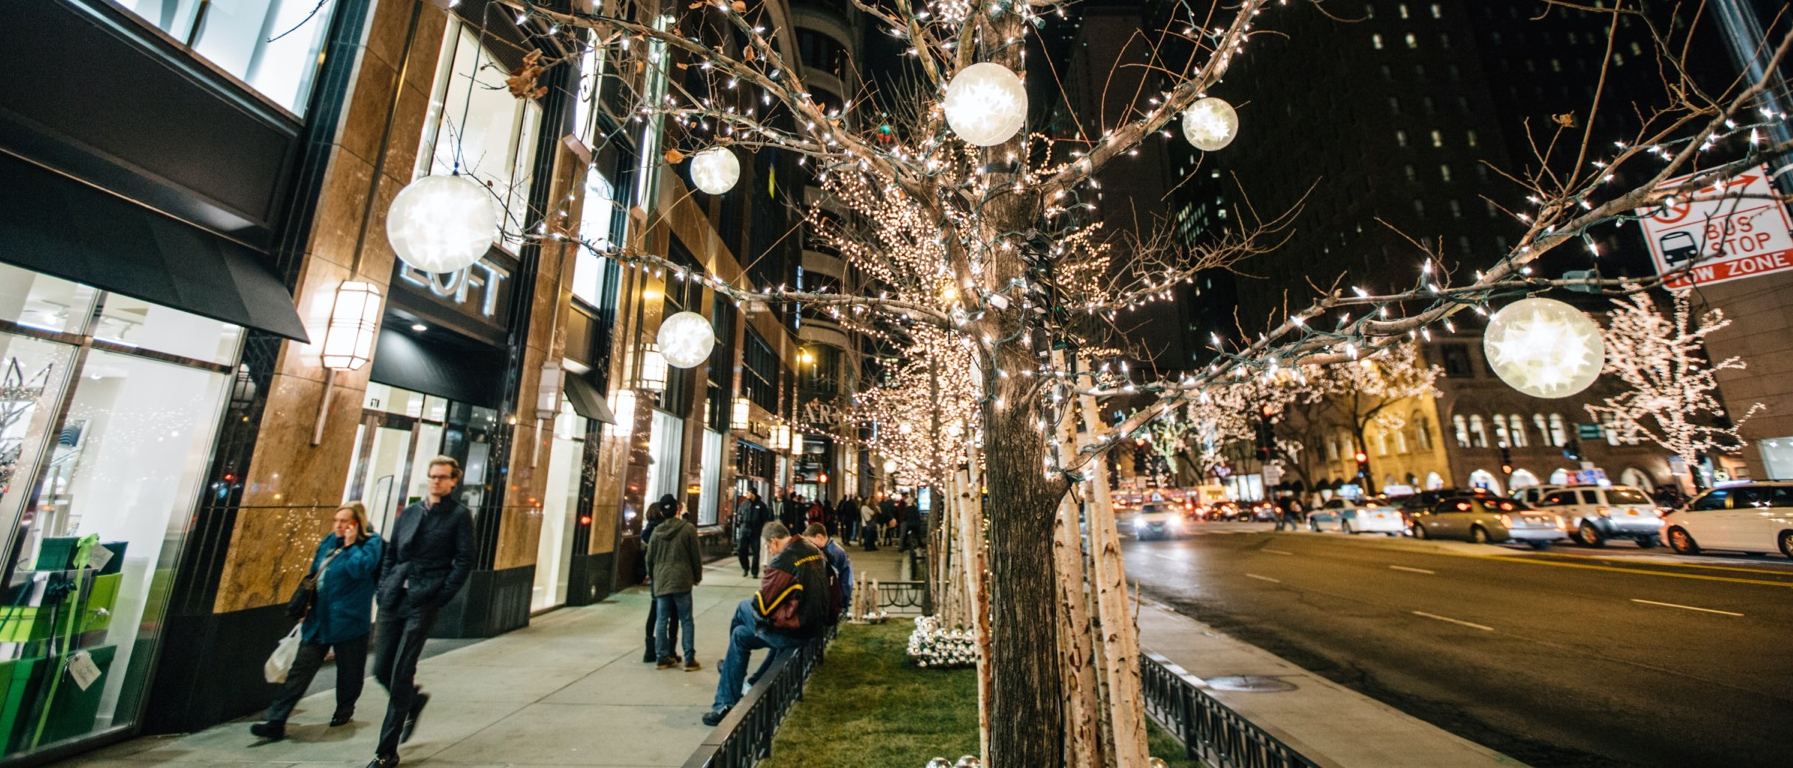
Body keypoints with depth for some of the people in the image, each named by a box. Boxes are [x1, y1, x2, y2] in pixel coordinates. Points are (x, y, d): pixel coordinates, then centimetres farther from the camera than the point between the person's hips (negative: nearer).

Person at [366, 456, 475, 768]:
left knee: (401, 674, -3)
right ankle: (415, 700, 40)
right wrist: (383, 590, 5)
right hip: (393, 602, 6)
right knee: (382, 669, 10)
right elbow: (390, 554, 17)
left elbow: (464, 561, -6)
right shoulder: (408, 513, 13)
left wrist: (440, 598, -13)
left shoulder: (459, 516, -3)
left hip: (422, 604, -5)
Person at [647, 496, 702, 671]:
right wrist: (697, 576, 9)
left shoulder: (656, 531, 3)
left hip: (661, 582, 3)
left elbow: (649, 558, 9)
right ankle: (690, 660, 5)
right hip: (681, 580, -3)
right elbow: (696, 556, -5)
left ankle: (663, 657, 16)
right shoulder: (688, 528, -7)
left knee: (662, 621, 11)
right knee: (686, 621, 3)